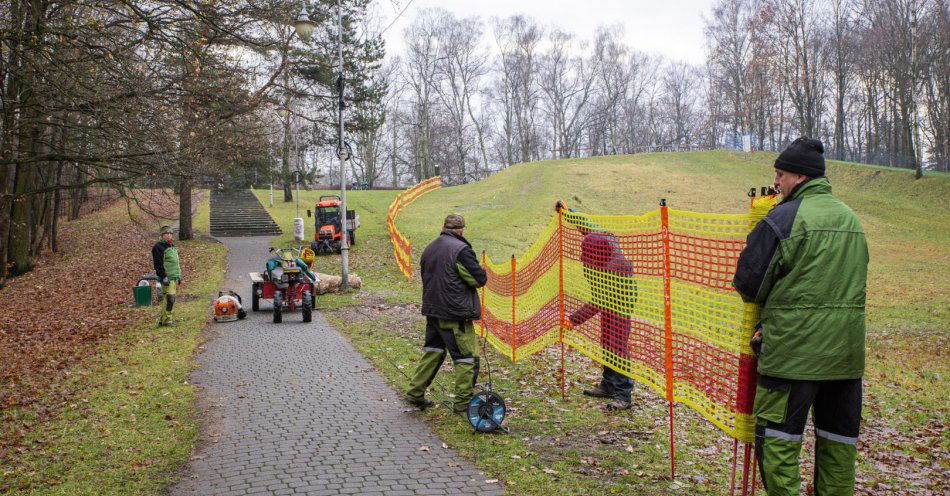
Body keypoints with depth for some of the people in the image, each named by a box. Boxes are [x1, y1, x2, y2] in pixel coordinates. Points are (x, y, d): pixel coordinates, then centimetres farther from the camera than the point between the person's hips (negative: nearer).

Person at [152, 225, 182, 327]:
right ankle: (166, 321, -10)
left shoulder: (172, 246, 19)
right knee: (169, 299, -14)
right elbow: (158, 264, -16)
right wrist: (163, 277, -20)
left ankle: (163, 320, 17)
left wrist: (179, 276, 23)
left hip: (174, 277, 9)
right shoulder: (158, 247, -10)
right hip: (167, 278, -9)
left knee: (169, 299, 11)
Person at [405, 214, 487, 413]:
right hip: (456, 314, -8)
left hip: (432, 311, 8)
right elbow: (480, 278, -13)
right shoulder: (461, 249, -17)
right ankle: (463, 403, 8)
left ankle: (415, 394, 24)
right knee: (467, 358, 3)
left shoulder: (429, 249, 9)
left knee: (432, 352, 20)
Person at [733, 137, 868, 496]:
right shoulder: (851, 218, 12)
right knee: (839, 435, 15)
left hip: (793, 347, -7)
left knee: (777, 436, 1)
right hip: (848, 347, 7)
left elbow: (748, 282, -9)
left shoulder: (784, 217, -11)